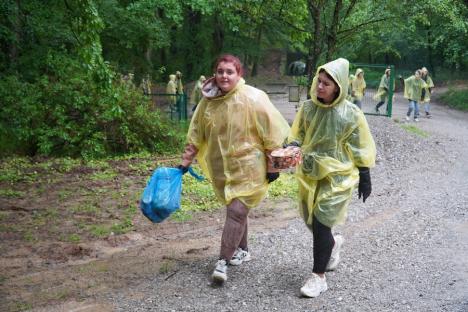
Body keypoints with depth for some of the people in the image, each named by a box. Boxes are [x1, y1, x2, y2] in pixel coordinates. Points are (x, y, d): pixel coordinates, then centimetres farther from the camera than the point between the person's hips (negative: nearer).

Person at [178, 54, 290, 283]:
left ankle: (223, 261, -3)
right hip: (222, 166, 5)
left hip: (248, 165, -5)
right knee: (235, 209, 16)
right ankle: (242, 250, 35)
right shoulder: (208, 100, 0)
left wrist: (273, 166, -8)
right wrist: (185, 162, 5)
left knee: (236, 211, -10)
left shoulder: (253, 98, -14)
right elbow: (196, 134, 7)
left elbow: (272, 133, -10)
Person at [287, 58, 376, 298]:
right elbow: (297, 135, 10)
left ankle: (319, 277, 8)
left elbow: (361, 150, -5)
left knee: (321, 223, -7)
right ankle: (333, 243, 48)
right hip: (310, 173, 5)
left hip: (337, 176, -5)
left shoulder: (351, 114, -13)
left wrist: (365, 179, -2)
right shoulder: (308, 107, -3)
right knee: (310, 220, 15)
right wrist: (291, 149, -10)